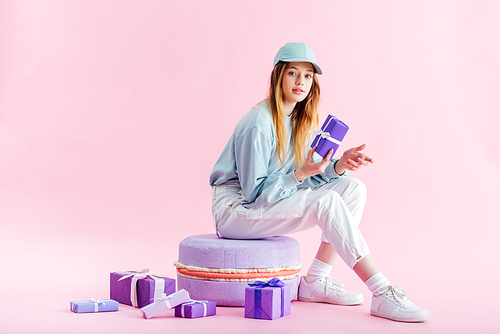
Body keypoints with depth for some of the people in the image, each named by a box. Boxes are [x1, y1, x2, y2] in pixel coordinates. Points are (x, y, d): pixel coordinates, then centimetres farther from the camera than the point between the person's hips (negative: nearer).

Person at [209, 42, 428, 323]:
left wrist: (340, 165, -13)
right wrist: (300, 174, -29)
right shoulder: (259, 123, -20)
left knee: (353, 188, -6)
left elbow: (311, 175, 6)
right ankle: (382, 294, -25)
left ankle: (316, 281, -7)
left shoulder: (300, 120, 7)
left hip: (272, 200, 9)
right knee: (327, 201, -28)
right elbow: (255, 192, -20)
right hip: (236, 209, -9)